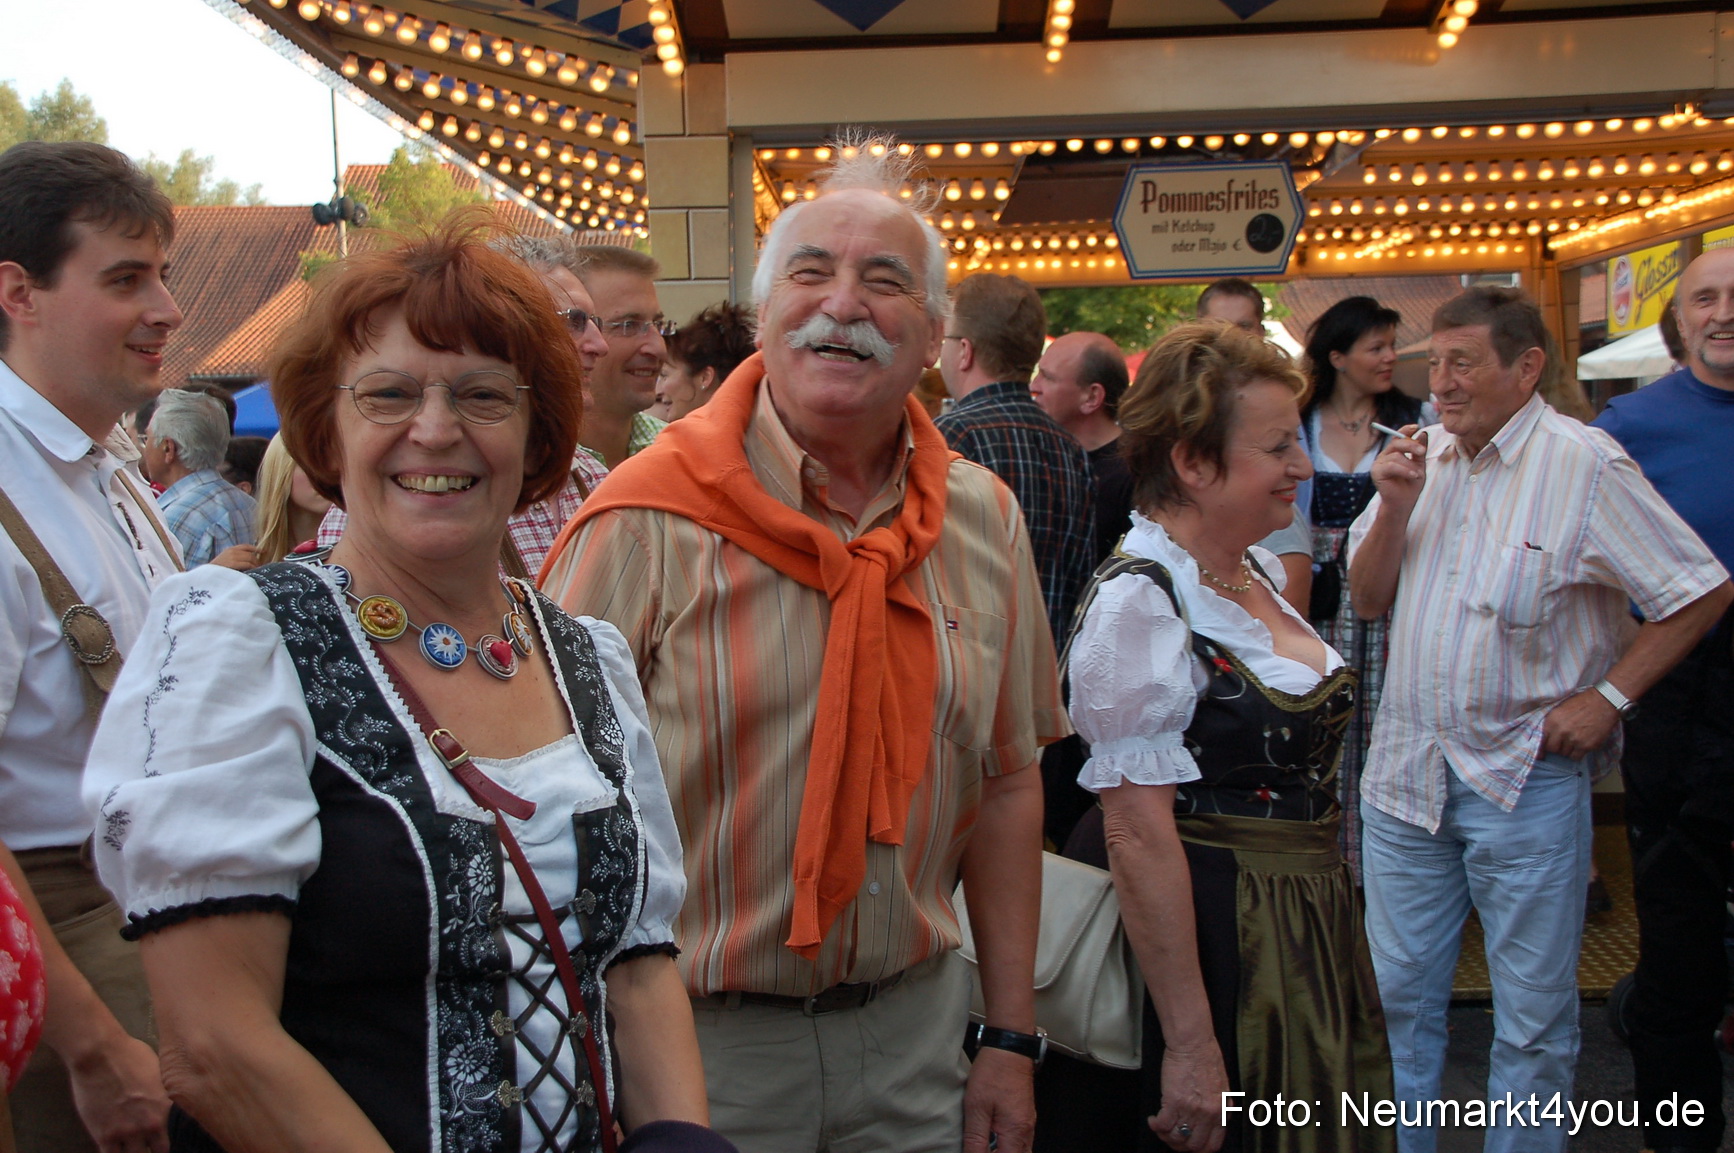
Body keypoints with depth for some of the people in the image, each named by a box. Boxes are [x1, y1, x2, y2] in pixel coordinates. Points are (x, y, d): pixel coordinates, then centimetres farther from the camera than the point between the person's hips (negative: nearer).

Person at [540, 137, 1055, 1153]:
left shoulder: (984, 520, 0)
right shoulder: (646, 523, -14)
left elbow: (1006, 782, 5)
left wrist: (1013, 1040, 5)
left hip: (914, 1024, 4)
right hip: (701, 1038, -3)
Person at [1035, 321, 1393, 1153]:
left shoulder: (1260, 570, 6)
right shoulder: (1139, 601, -21)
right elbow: (1137, 835, -23)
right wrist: (1189, 1045, -22)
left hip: (1303, 924, 9)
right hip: (1203, 936, -8)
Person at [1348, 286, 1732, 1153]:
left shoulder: (1584, 465, -10)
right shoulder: (1420, 456, 6)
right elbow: (1368, 599, 7)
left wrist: (1607, 697, -12)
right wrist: (1394, 507, -8)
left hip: (1526, 777, -5)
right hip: (1406, 760, 5)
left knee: (1533, 1015, 9)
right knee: (1397, 991, 15)